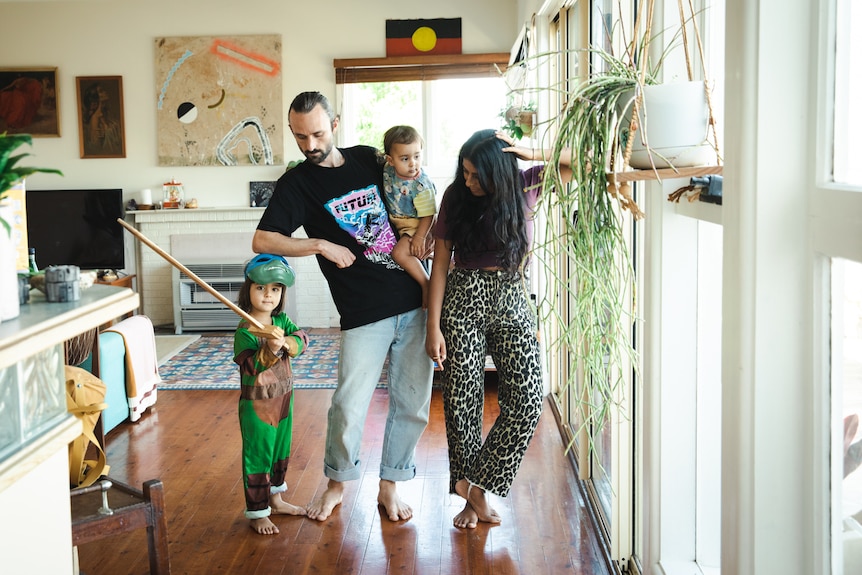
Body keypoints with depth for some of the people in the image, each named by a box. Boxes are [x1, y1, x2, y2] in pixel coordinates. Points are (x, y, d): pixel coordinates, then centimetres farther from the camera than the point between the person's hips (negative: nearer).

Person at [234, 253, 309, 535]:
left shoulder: (282, 320, 1)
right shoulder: (244, 331, -19)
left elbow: (302, 338, -14)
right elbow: (251, 366, -29)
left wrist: (287, 342, -35)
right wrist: (270, 349, -46)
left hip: (283, 400, 7)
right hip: (256, 405, -7)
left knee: (280, 453, 21)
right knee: (257, 458, 3)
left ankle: (276, 499, 39)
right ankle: (257, 513, 15)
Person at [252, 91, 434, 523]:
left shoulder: (368, 159, 10)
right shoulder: (296, 184, -1)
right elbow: (262, 240, -9)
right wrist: (322, 245, -14)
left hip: (414, 302, 4)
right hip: (364, 313, -3)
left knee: (412, 404, 8)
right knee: (348, 406, -4)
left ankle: (390, 485, 25)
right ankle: (336, 483, 23)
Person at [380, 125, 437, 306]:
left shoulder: (421, 185, -28)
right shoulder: (388, 170, -12)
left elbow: (427, 215, -23)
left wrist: (419, 237, -27)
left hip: (416, 225, -8)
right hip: (396, 221, 8)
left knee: (400, 252, -24)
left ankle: (426, 283, -13)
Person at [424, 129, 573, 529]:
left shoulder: (527, 185, 0)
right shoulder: (455, 196, -1)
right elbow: (440, 262, -1)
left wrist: (532, 153, -15)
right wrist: (433, 327, -6)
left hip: (512, 301, 1)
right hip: (463, 302, -1)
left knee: (527, 401, -9)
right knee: (462, 401, -1)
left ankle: (475, 483, 5)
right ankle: (473, 496, 14)